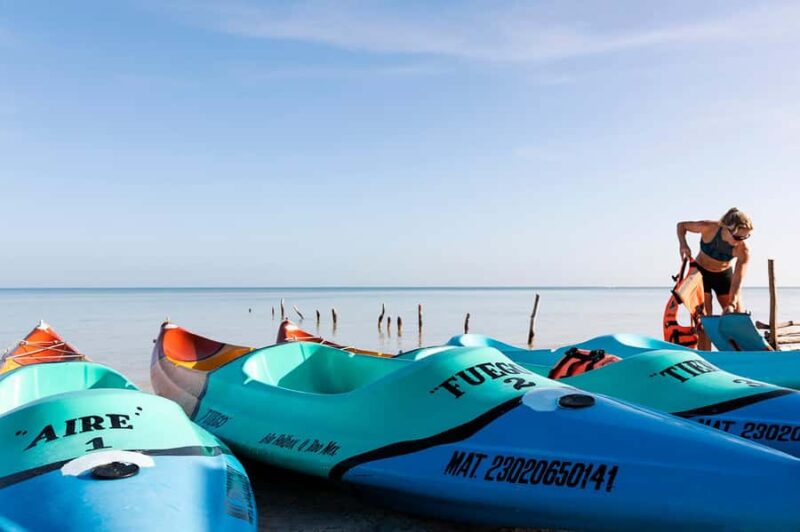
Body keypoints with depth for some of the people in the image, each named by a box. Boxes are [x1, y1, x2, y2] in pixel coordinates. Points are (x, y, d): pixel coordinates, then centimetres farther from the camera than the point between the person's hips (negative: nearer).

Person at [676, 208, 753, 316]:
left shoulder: (743, 250, -26)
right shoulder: (709, 228, -28)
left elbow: (737, 282, -27)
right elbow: (682, 225, -11)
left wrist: (732, 304, -38)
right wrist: (683, 245, -28)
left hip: (724, 275, 2)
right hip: (700, 272, -1)